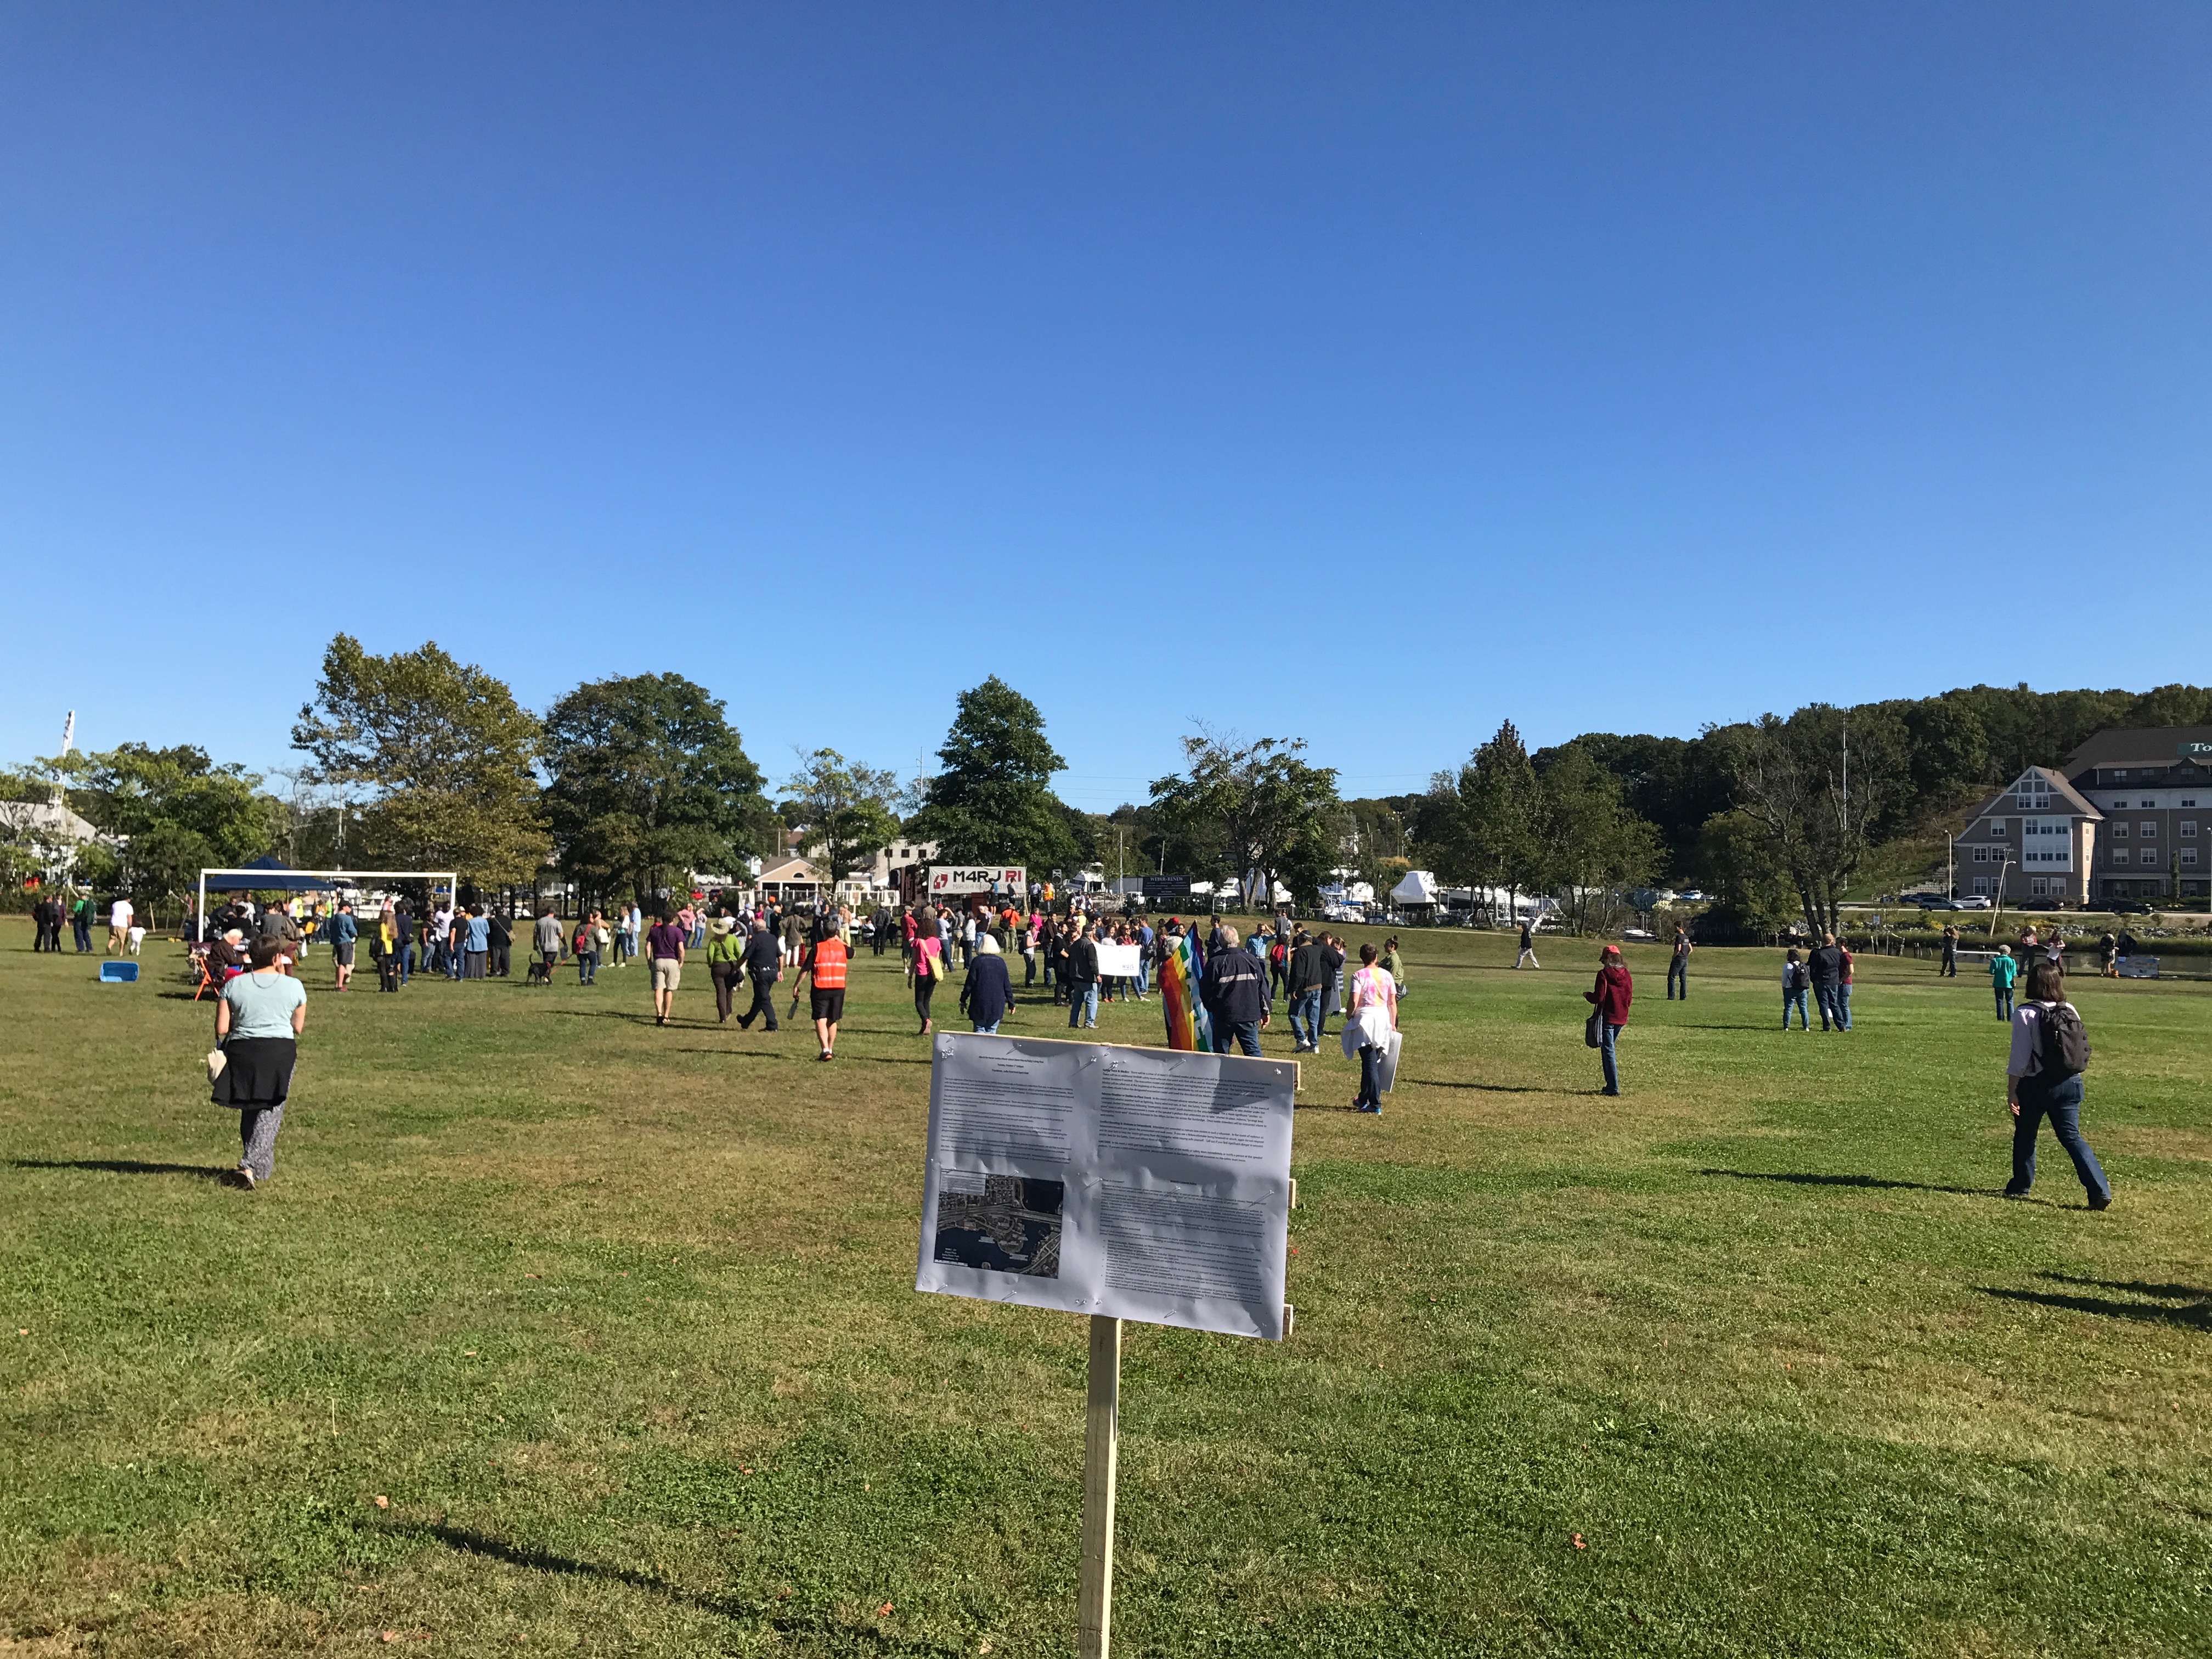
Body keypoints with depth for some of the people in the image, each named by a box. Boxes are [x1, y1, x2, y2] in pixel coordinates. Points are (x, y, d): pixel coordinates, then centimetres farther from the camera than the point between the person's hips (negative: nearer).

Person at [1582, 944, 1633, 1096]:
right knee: (1609, 1049, 19)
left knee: (1608, 1051, -2)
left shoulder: (1604, 974, -12)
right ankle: (1611, 1084, 21)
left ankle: (1614, 1088, -5)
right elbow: (1630, 999, 9)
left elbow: (1599, 997, -15)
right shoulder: (1626, 974, 5)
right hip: (1621, 1018, 6)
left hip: (1607, 1017, -6)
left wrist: (1587, 995, 4)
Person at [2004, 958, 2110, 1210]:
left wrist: (2011, 1091, -9)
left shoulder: (2025, 1014, -14)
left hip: (2035, 1085, -4)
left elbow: (2019, 1058, -14)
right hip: (2070, 1083, 4)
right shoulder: (2071, 1011, 2)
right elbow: (2080, 1050, 9)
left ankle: (2019, 1187, 26)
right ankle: (2100, 1191, -3)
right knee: (2072, 1137, 8)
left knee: (2025, 1136, 13)